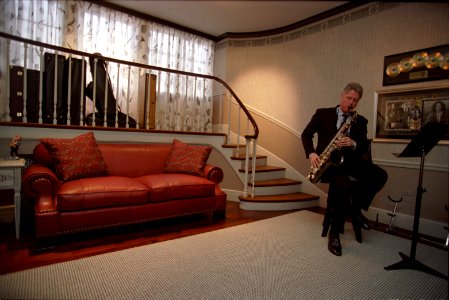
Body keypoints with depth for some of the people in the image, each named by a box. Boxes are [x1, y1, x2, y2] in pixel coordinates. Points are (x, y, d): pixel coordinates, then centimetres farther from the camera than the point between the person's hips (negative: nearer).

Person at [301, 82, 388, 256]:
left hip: (350, 161, 4)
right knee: (346, 184, -33)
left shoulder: (360, 121, 14)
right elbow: (306, 134, 4)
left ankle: (357, 209, 0)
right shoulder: (323, 114, 8)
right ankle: (334, 233, -16)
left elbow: (364, 147, 5)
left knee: (380, 175, -23)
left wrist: (353, 144, -19)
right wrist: (311, 153, -13)